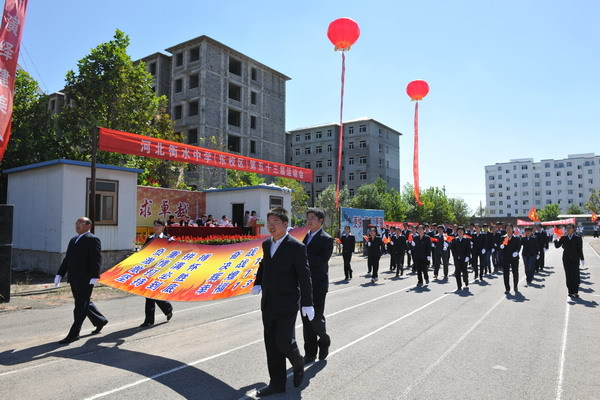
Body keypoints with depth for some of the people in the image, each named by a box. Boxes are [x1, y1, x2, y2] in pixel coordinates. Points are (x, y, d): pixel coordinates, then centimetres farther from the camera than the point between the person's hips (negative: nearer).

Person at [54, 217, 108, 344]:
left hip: (85, 279, -9)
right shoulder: (73, 240, 17)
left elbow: (97, 259, -17)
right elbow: (67, 259, 19)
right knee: (84, 303, 18)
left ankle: (74, 334, 5)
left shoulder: (92, 239, -10)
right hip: (74, 279, 9)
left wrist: (94, 276, -24)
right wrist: (59, 274, 13)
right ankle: (100, 320, 34)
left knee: (81, 306, -2)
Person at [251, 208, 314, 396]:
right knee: (271, 345, 10)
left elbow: (304, 276, -11)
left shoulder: (296, 247, -12)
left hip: (287, 305, -6)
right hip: (268, 304, 7)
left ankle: (298, 365, 27)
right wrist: (258, 283, 11)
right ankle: (277, 383, 24)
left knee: (284, 342, -6)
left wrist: (307, 303, -11)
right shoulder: (266, 244, 8)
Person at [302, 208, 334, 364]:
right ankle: (310, 353, 22)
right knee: (306, 320, 10)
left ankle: (324, 341, 27)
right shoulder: (304, 236, 10)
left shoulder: (326, 239, -9)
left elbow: (322, 261, -21)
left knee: (316, 319, -4)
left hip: (318, 286, -6)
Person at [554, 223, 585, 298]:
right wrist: (555, 240, -17)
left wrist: (582, 259, 1)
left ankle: (575, 292, 10)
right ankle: (570, 292, 12)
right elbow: (557, 246, 0)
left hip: (575, 260, -2)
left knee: (575, 276, -2)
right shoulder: (563, 238, 3)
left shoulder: (578, 238, -2)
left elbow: (580, 250, 0)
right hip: (566, 260, 2)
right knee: (568, 276, 4)